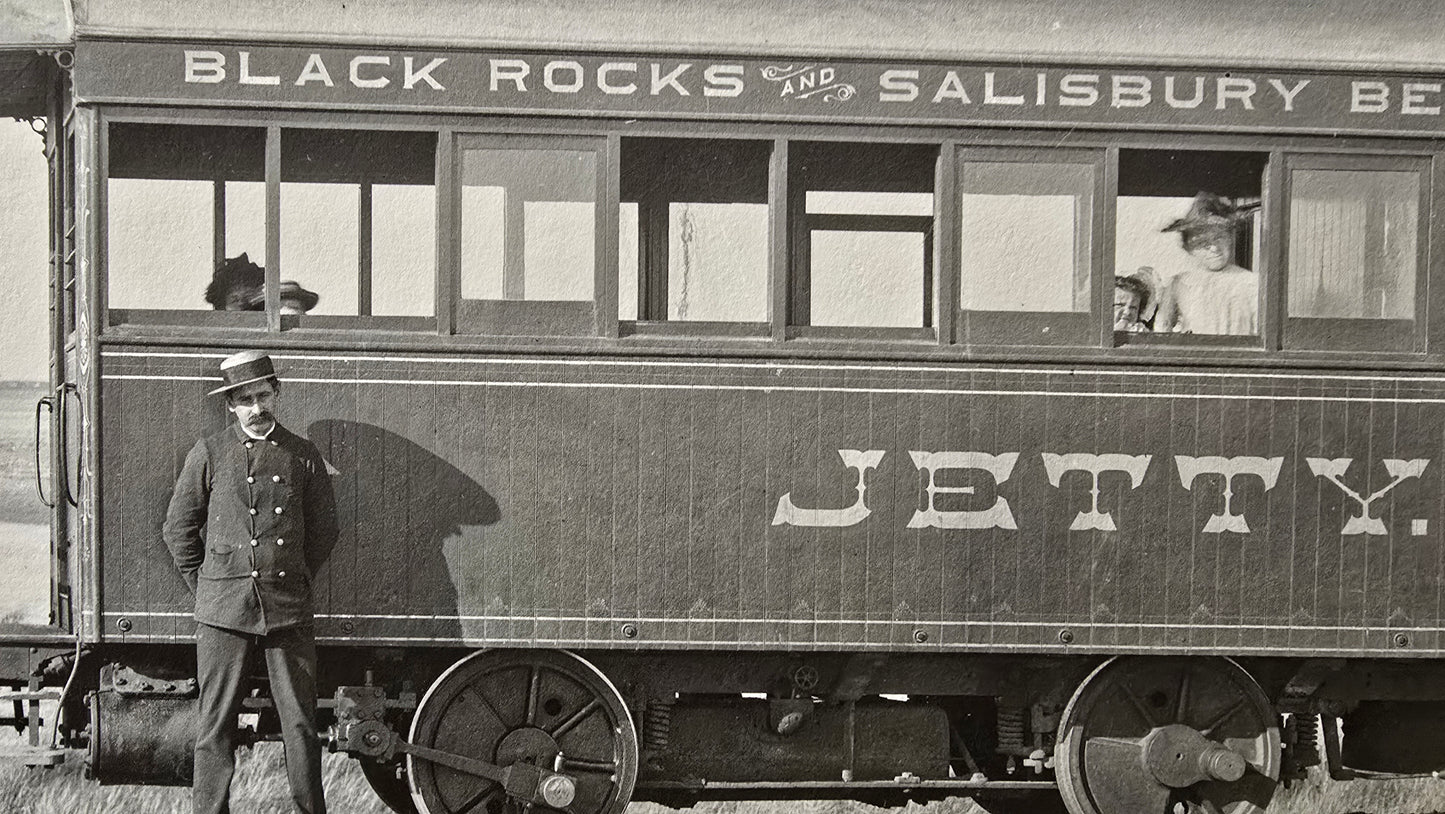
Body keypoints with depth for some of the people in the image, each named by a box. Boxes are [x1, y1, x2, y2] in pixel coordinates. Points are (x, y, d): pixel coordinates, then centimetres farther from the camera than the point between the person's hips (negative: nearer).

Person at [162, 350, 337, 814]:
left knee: (300, 723, 4)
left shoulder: (303, 457, 8)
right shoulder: (208, 455, 4)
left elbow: (323, 530, 17)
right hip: (223, 611, -1)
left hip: (288, 611, 1)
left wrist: (296, 582, 12)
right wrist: (204, 586, 6)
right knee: (216, 725, 1)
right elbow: (178, 528, 9)